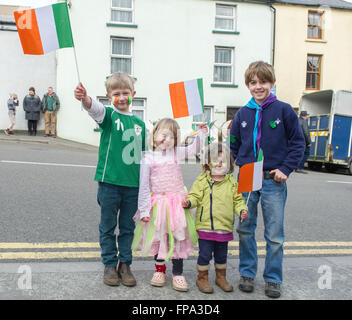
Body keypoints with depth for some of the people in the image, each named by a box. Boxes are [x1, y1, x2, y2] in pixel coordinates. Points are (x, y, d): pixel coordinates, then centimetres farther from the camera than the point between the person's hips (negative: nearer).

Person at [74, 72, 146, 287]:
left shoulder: (139, 123, 9)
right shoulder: (108, 115, -1)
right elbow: (95, 108, -26)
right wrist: (85, 98, -49)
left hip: (133, 184, 3)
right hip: (109, 181, -3)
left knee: (128, 227, 13)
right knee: (108, 226, 9)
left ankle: (125, 264, 27)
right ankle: (110, 264, 24)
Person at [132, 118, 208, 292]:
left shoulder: (176, 153, 3)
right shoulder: (148, 157, -5)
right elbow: (144, 186, -5)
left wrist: (201, 134, -9)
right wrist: (144, 210, -6)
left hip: (176, 202, 2)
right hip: (157, 202, -1)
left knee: (178, 236, 4)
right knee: (158, 236, 11)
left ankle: (177, 273, 16)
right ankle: (160, 269, 29)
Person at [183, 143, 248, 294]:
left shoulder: (232, 182, 4)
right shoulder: (202, 180, -2)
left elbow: (237, 200, 8)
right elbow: (195, 196, -3)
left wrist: (242, 210, -9)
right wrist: (189, 202, -23)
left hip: (225, 226, 3)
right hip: (205, 226, -3)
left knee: (221, 255, 17)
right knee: (205, 254, 4)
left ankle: (221, 277, 37)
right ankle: (202, 278, 24)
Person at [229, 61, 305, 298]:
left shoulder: (284, 110, -2)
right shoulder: (243, 114, 7)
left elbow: (298, 143, 1)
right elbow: (233, 144, 16)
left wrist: (285, 169, -7)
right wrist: (241, 164, 1)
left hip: (273, 181, -3)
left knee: (275, 235, 4)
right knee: (245, 230, 10)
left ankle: (273, 279, 20)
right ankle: (247, 273, 26)